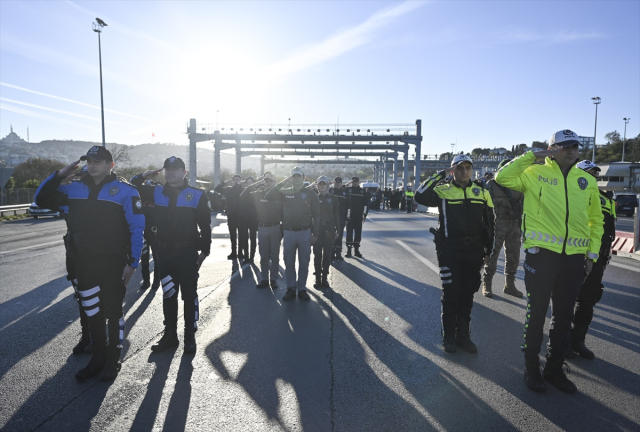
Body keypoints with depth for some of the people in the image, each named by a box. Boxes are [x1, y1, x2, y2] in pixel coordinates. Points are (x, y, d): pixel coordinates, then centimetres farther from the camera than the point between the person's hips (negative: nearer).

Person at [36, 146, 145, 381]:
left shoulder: (125, 190, -8)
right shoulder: (75, 189, 8)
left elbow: (137, 228, -10)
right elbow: (42, 199, 14)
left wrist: (132, 262, -13)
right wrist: (59, 175, 0)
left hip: (113, 262, -5)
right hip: (84, 262, 5)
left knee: (113, 311, 7)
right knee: (91, 311, 14)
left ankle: (113, 360, 22)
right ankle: (98, 357, 30)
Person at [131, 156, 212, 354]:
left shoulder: (197, 195, -6)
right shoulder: (157, 192, 6)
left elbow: (205, 225, -5)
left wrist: (204, 250, -7)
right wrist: (144, 176, -2)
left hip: (188, 253, -4)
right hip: (164, 253, 4)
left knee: (189, 295, 7)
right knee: (168, 295, 15)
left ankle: (190, 337, 20)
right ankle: (170, 335, 29)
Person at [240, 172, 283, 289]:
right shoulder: (258, 194, 1)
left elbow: (283, 213, -1)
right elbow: (242, 197, -7)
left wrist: (283, 229, -5)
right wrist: (254, 185, -13)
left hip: (275, 228, -2)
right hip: (262, 228, 2)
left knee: (274, 256, 8)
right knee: (263, 256, 9)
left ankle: (274, 279, 17)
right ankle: (264, 279, 19)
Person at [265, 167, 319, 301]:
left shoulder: (310, 194, 1)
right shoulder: (285, 192, 5)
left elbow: (315, 216, 1)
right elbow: (268, 196, -8)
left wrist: (315, 234, -4)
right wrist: (282, 183, -11)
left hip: (305, 233, -1)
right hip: (288, 233, 2)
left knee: (304, 263, 6)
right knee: (289, 263, 8)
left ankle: (302, 289, 18)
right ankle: (291, 289, 19)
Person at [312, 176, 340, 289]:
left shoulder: (333, 199, 6)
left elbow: (336, 215, 6)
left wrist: (337, 230, 2)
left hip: (329, 229, 0)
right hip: (317, 228, 0)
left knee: (327, 254, 5)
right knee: (317, 255, 2)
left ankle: (324, 278, 14)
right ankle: (317, 278, 9)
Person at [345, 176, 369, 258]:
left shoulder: (363, 191, 6)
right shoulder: (347, 190, -2)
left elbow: (366, 203, 8)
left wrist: (365, 214, 2)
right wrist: (346, 216, -11)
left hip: (359, 216, 3)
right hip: (349, 216, -3)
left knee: (358, 233, 8)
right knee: (349, 233, -1)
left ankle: (356, 250, 18)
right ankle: (348, 250, 5)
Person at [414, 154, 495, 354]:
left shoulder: (482, 193, 7)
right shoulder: (443, 190, -3)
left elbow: (490, 223, 13)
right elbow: (420, 196, -21)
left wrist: (488, 251, 11)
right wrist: (437, 177, -15)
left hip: (474, 251, 4)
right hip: (449, 251, -3)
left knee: (467, 295, 12)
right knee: (451, 294, 4)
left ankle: (463, 336, 27)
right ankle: (449, 337, 19)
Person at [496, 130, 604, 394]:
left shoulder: (587, 181, 10)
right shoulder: (536, 173, -1)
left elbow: (595, 220, 16)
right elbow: (503, 177, -15)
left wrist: (592, 254, 10)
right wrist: (533, 156, -12)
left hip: (574, 258, 5)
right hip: (542, 254, -4)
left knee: (564, 317, 14)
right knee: (536, 314, 6)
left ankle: (555, 369, 31)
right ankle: (531, 369, 22)